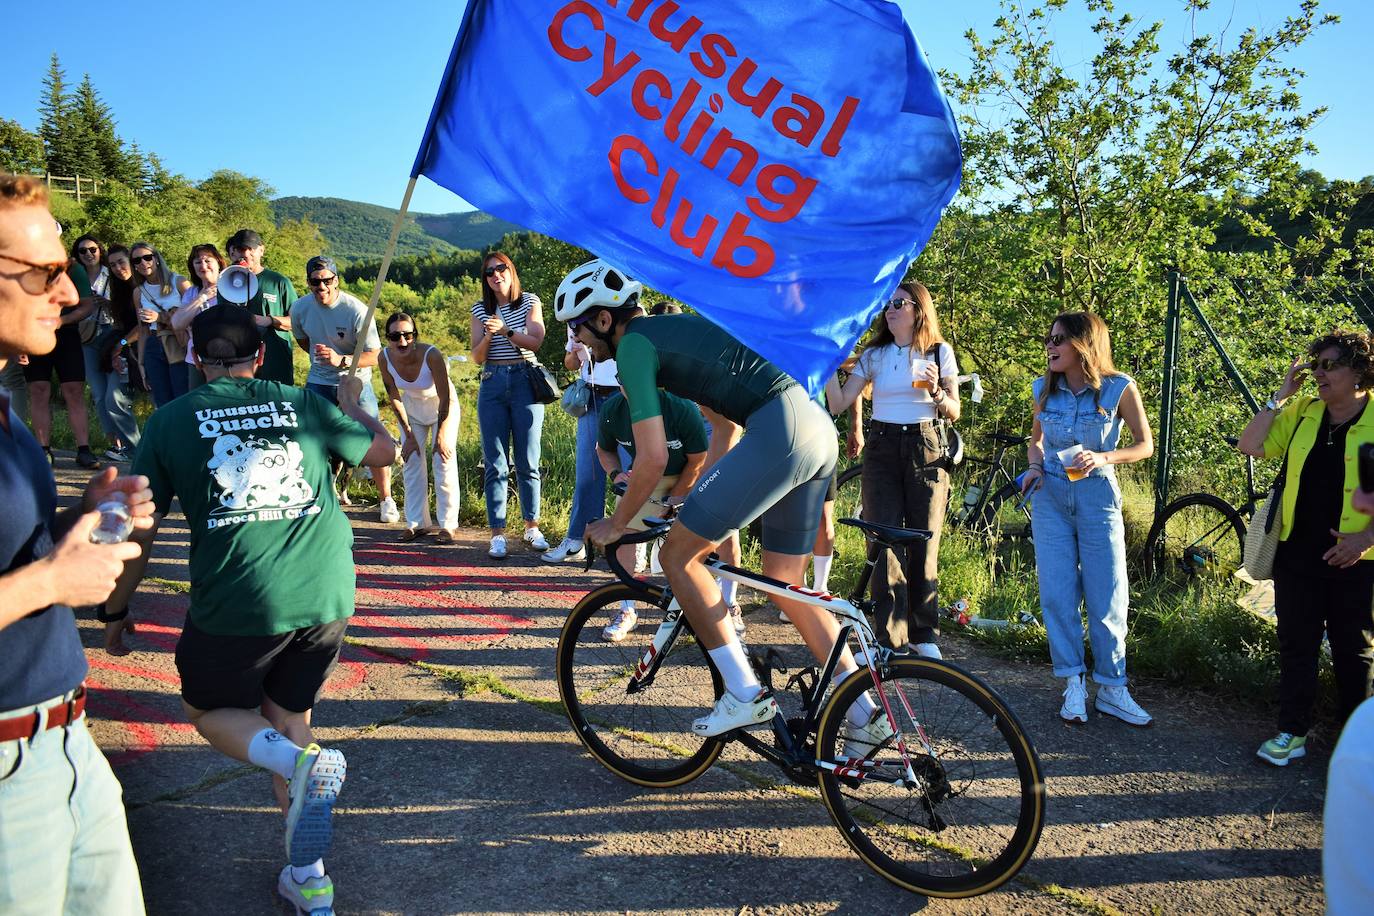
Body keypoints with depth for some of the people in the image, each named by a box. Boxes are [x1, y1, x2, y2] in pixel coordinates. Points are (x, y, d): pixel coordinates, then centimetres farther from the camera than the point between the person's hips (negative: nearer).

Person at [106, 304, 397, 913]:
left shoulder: (170, 422, 3)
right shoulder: (304, 405, 7)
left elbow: (137, 530, 5)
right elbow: (384, 451, 21)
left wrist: (116, 613, 19)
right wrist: (351, 404, 39)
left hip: (236, 605, -3)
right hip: (326, 597, 3)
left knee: (209, 710, 22)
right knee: (289, 715, 22)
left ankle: (302, 763, -11)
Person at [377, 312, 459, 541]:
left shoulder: (432, 355, -35)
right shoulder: (385, 359, -23)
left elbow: (445, 398, -24)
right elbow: (393, 396, -9)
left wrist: (441, 435, -16)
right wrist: (408, 434, -7)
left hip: (442, 406, -4)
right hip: (412, 407, 4)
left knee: (444, 461, -9)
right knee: (411, 461, 2)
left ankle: (448, 524, 1)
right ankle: (417, 522, 13)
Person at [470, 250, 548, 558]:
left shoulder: (530, 301, 6)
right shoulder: (480, 310, 10)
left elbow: (535, 340, -8)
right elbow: (477, 358, 5)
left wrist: (505, 330, -22)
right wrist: (489, 336, -14)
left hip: (525, 381, -2)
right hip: (492, 384, 2)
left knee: (528, 461, 1)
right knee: (495, 463, -1)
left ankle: (532, 527, 14)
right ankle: (497, 534, 3)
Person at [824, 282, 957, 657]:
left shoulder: (940, 351, 5)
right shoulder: (874, 355, 8)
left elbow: (954, 413, 4)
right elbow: (838, 404, 0)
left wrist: (936, 390, -15)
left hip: (926, 450, -1)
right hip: (882, 450, 1)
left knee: (924, 545, 3)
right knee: (884, 545, -4)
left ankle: (924, 635, 17)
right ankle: (889, 637, 2)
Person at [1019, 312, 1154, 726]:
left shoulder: (1119, 388, -7)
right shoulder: (1044, 389, 3)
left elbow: (1145, 445, -1)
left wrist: (1103, 458, -18)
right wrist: (1035, 467, -4)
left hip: (1097, 497, -3)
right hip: (1050, 496, 3)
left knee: (1107, 599, 1)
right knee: (1056, 595, 1)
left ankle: (1112, 690, 14)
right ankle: (1073, 684, 12)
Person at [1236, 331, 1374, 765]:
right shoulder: (1302, 413, 4)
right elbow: (1249, 445, -1)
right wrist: (1281, 396, -5)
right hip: (1298, 553, 3)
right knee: (1296, 644, 9)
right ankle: (1292, 732, 20)